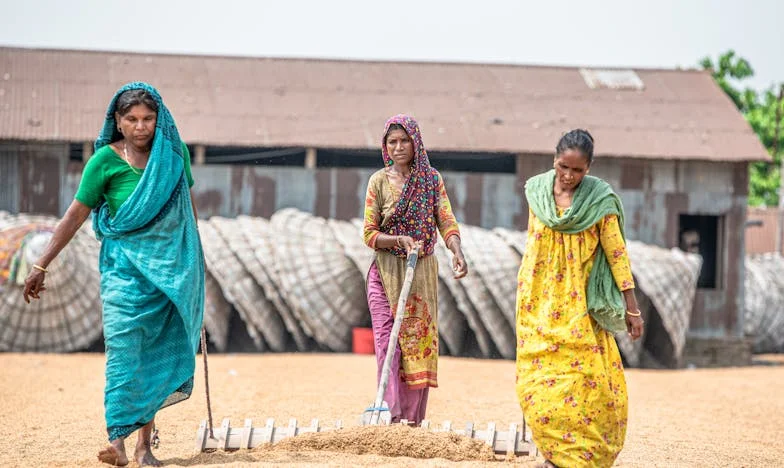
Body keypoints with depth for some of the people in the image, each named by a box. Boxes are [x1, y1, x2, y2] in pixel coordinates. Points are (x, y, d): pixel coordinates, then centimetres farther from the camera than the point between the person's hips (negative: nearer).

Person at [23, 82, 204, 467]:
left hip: (171, 269, 3)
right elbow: (75, 215, -4)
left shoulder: (174, 153, 3)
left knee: (159, 355, 4)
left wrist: (195, 257, 24)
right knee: (123, 352, -14)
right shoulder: (105, 161, -7)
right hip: (125, 266, -3)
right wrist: (41, 267, -5)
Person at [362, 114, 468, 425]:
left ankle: (413, 419, 7)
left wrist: (457, 252, -24)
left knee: (420, 342, 2)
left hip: (422, 272, 2)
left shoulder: (432, 179, 4)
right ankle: (391, 416, -15)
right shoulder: (379, 181, 0)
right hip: (387, 271, -2)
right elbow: (369, 233, -2)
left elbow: (446, 221, -5)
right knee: (388, 343, -10)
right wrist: (398, 240, -20)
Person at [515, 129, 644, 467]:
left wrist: (632, 308, -6)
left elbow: (616, 252, -5)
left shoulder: (600, 199, -7)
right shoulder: (537, 190, 3)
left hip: (579, 305, -3)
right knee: (539, 379, -1)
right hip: (539, 303, 3)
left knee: (585, 379, -8)